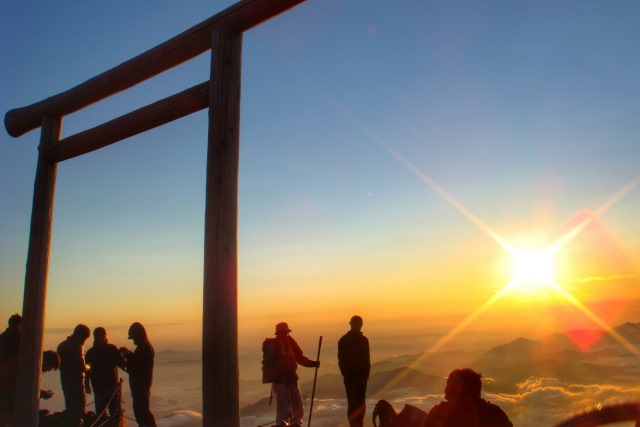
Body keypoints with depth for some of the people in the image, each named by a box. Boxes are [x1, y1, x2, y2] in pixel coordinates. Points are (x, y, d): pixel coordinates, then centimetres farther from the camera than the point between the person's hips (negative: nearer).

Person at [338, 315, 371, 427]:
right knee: (352, 401, -7)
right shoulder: (344, 340, -3)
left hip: (362, 375, 4)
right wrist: (346, 374, -11)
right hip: (350, 376, -4)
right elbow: (341, 359, -4)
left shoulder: (364, 340, 9)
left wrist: (366, 373, 3)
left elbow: (367, 359, 12)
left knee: (360, 402, 6)